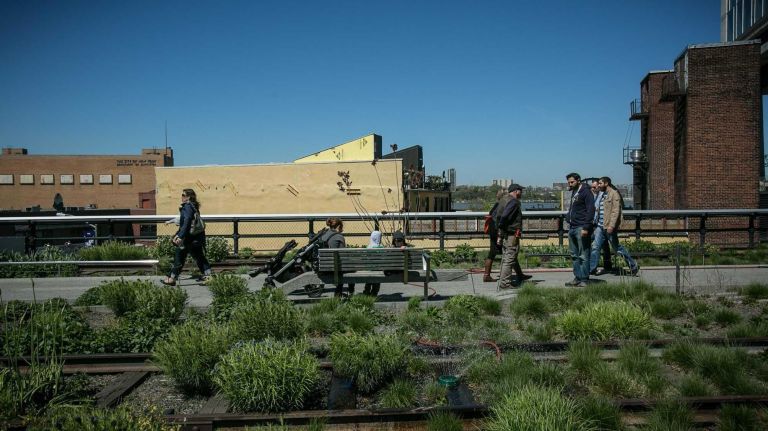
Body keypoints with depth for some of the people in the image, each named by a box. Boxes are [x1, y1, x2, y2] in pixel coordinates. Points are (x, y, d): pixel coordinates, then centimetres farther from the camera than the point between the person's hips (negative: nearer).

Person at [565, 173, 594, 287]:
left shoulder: (585, 192, -8)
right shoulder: (574, 193, 19)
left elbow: (591, 210, -14)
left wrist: (586, 227, -19)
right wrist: (568, 217, 12)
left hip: (581, 228, -9)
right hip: (572, 228, 9)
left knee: (583, 256, -5)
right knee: (574, 255, 11)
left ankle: (584, 279, 0)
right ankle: (577, 278, 17)